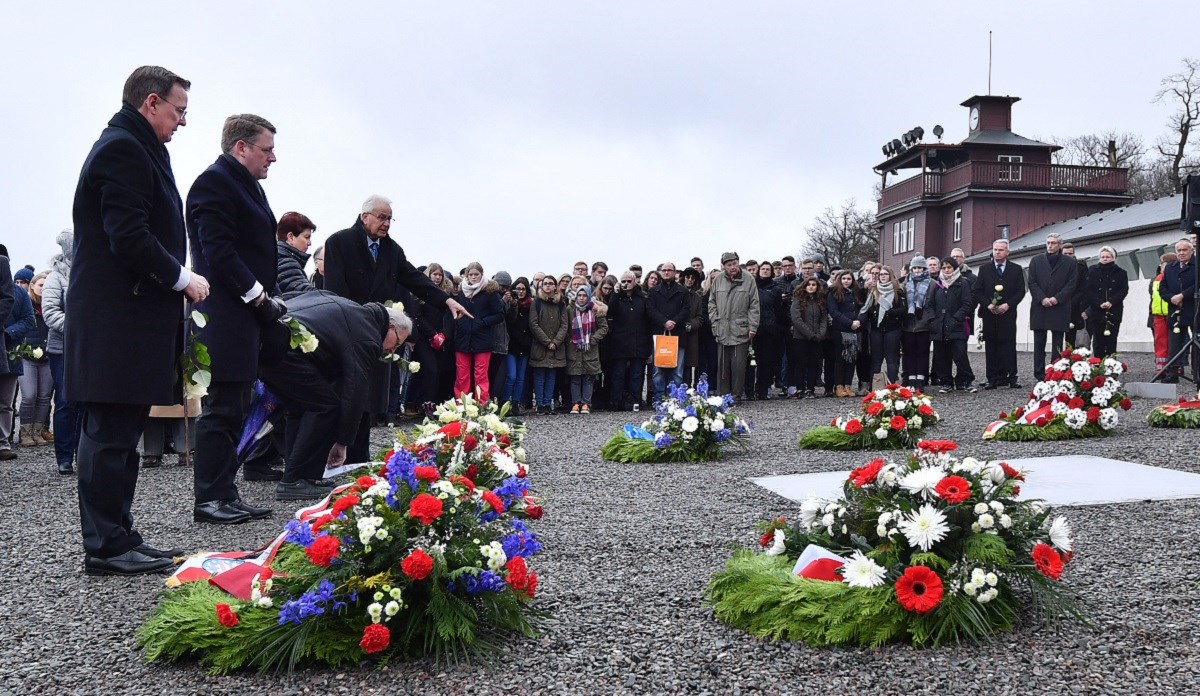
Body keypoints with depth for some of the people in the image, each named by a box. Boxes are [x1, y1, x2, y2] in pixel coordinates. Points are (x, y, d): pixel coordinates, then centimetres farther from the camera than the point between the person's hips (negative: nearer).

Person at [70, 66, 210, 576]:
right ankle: (107, 548, 4)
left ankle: (116, 540, 21)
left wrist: (177, 277, 11)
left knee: (117, 437, 13)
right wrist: (181, 278, -10)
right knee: (110, 438, -4)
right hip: (117, 324, -11)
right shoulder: (122, 150, -11)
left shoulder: (133, 148, 21)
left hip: (130, 320, 11)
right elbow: (129, 237, -21)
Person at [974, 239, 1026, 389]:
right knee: (991, 347, 1)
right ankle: (993, 379, 3)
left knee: (1009, 346, -4)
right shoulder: (984, 269, 10)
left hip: (1008, 314, -1)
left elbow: (1021, 291, 3)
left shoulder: (1016, 269, 8)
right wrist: (988, 305, -8)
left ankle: (1011, 377, -2)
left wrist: (1008, 305, -10)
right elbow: (978, 291, 6)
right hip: (989, 315, 1)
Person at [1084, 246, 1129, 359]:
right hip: (1096, 312, 1)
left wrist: (1111, 302, -15)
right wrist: (1099, 303, -13)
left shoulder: (1121, 273, 10)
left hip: (1114, 312, -1)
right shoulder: (1093, 272, 11)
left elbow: (1124, 290, 0)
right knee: (1098, 342, -2)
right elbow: (1088, 291, 1)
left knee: (1111, 342, -3)